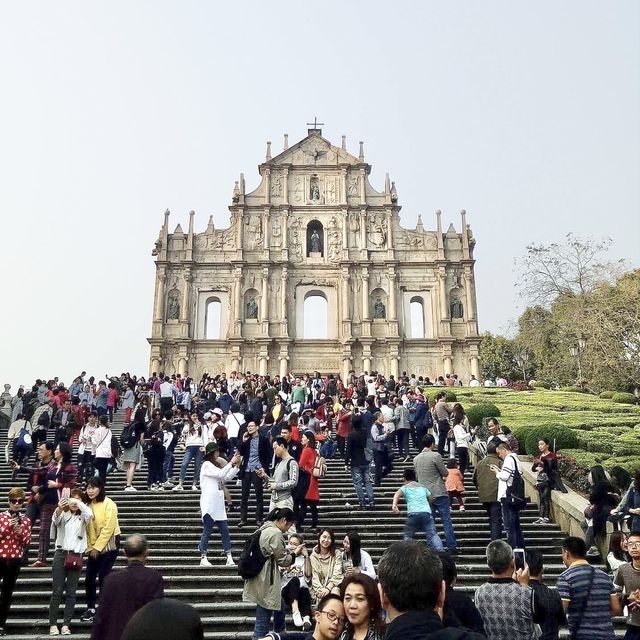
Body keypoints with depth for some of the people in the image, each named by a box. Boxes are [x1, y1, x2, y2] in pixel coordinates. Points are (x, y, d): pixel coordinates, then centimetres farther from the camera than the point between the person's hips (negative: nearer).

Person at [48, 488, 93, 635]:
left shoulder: (82, 517, 8)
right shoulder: (63, 514, 5)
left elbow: (90, 514, -15)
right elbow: (55, 519, -19)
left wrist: (78, 502, -24)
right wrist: (60, 508, -41)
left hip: (76, 556, 1)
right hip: (61, 554, -1)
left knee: (71, 592, 3)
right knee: (57, 591, -1)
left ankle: (66, 624, 9)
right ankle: (53, 624, 8)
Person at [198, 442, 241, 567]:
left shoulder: (214, 467, 18)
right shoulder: (207, 465, -8)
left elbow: (227, 477, 14)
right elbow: (221, 474, -20)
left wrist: (236, 465, 5)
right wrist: (231, 462, -14)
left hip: (219, 505, 8)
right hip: (209, 505, -8)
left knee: (225, 530, 3)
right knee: (207, 531, -1)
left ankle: (229, 558, 3)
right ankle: (203, 558, 9)